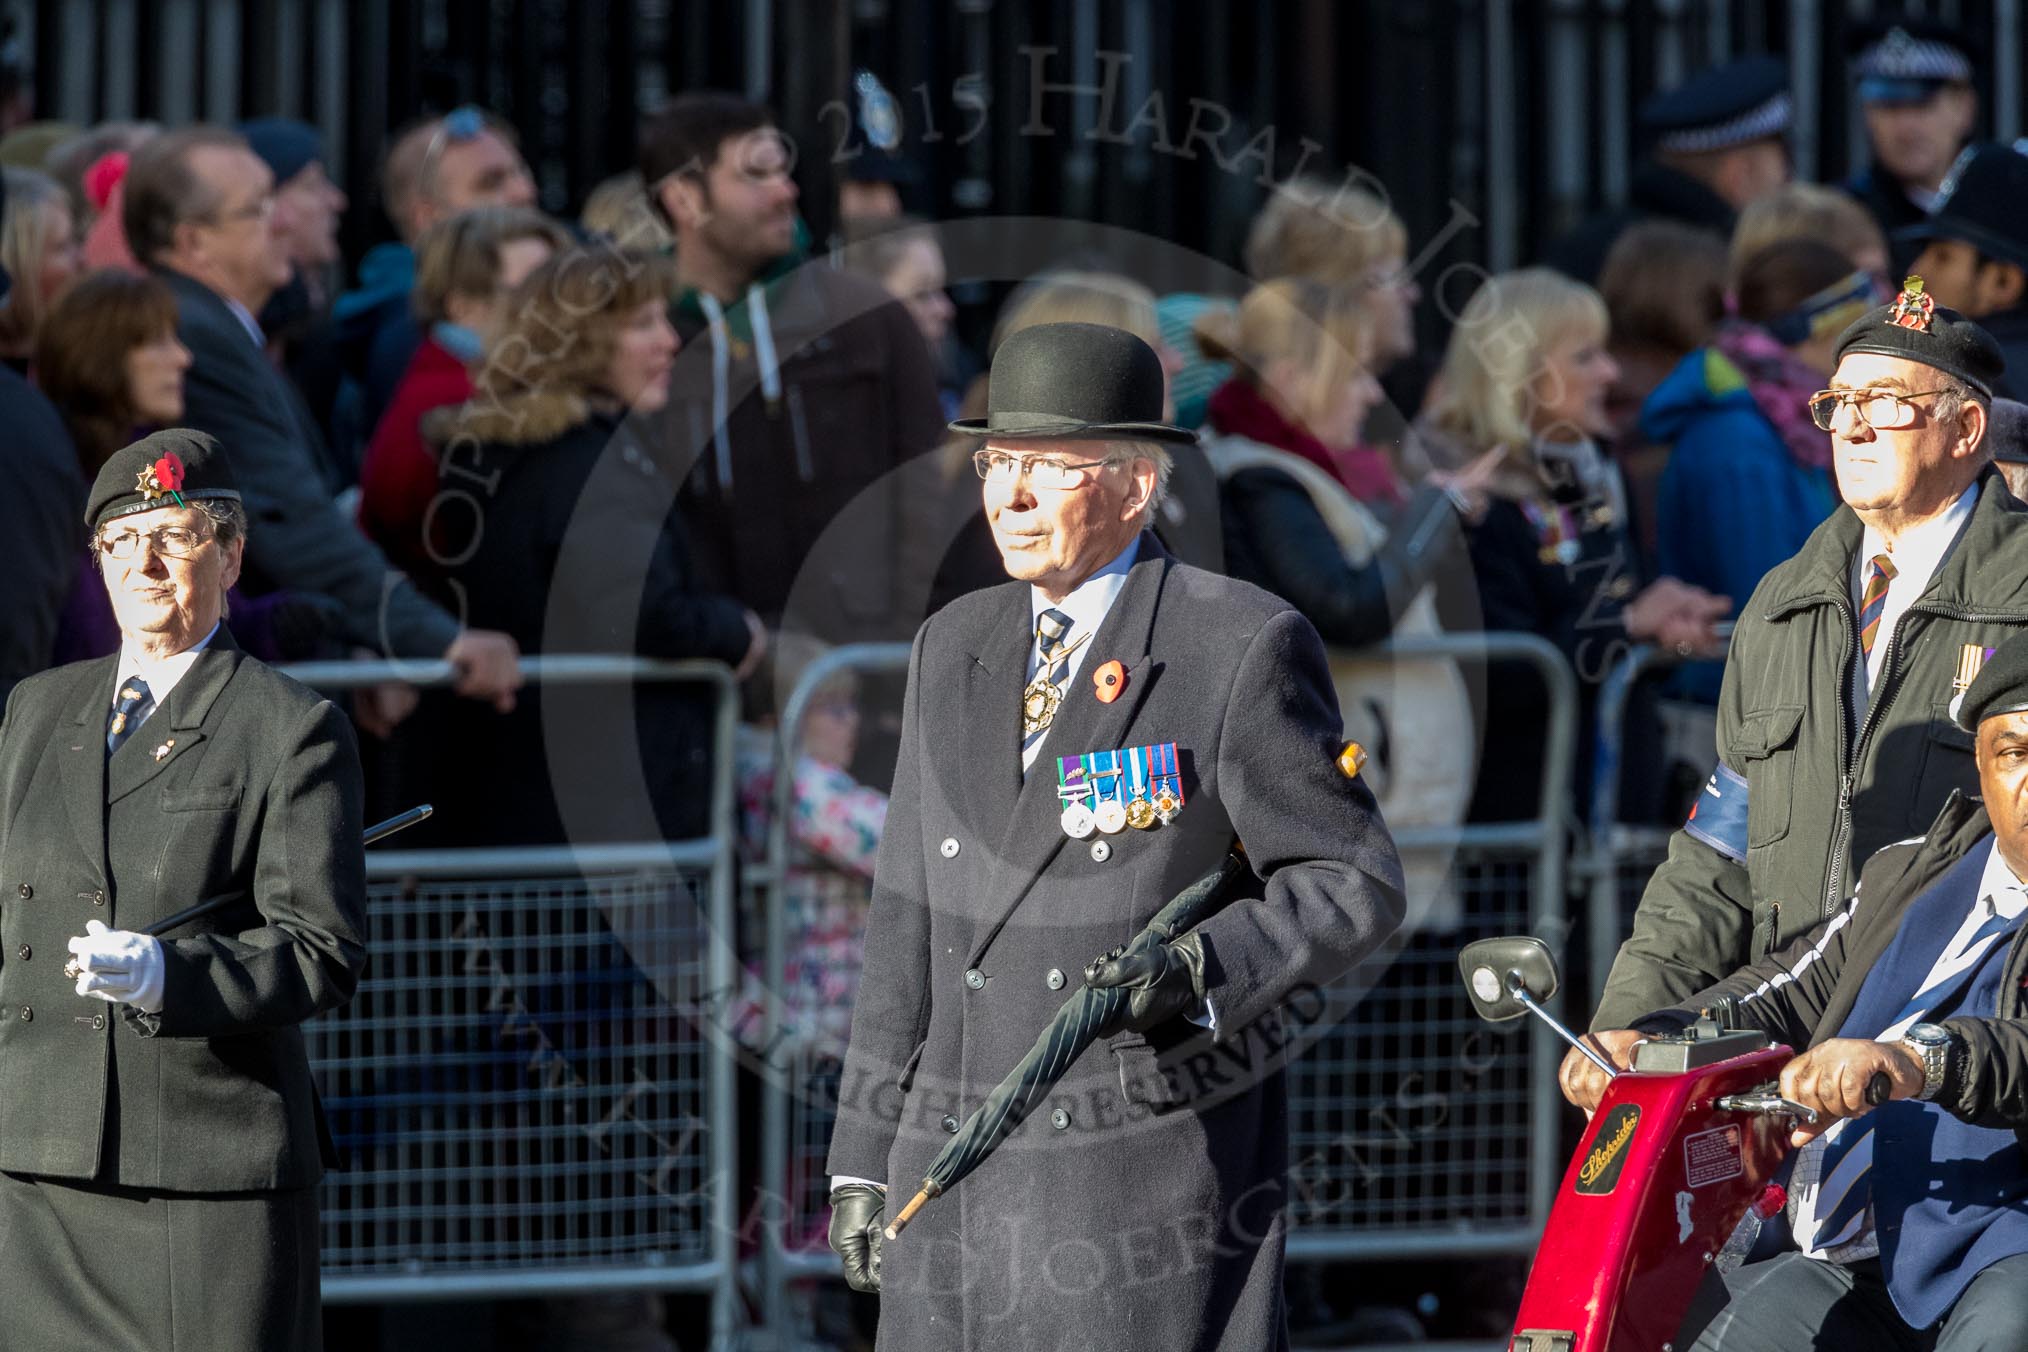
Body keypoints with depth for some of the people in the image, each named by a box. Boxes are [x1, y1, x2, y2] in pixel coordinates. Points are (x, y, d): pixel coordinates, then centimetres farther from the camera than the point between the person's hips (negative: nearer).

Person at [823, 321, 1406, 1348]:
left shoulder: (1241, 648, -4)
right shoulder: (955, 649, 14)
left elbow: (1351, 886, -3)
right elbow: (909, 917, 16)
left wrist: (1200, 971, -21)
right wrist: (864, 1154, 12)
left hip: (1156, 1175, -5)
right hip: (961, 1175, 6)